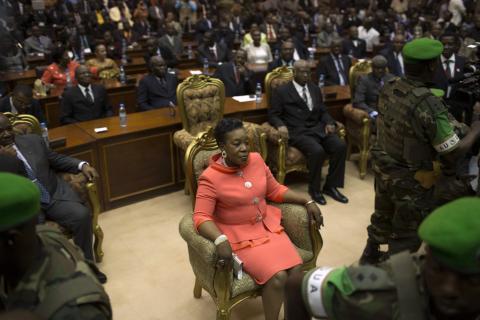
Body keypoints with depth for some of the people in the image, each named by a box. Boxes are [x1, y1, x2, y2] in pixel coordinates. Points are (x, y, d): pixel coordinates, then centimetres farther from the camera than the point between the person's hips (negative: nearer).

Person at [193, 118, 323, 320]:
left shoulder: (256, 160, -1)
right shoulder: (210, 178, -17)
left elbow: (275, 190, 10)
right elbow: (201, 216, -21)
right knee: (277, 277, -21)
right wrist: (220, 240, -38)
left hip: (268, 226, 5)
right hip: (239, 236, -5)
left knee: (296, 270, -14)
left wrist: (307, 201, 2)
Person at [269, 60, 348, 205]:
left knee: (341, 146, -20)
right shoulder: (281, 91, 4)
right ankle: (314, 189, -9)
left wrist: (328, 123, -1)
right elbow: (273, 115, 1)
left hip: (317, 128, 6)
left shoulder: (315, 89, 20)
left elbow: (323, 111, 20)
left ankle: (331, 186, -5)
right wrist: (281, 125, -21)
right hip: (297, 132, -5)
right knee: (317, 151, -32)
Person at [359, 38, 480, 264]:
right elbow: (454, 153, -23)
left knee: (382, 218, 28)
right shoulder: (428, 104, -29)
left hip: (383, 168, 7)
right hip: (411, 180, -7)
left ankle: (369, 258, 48)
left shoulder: (389, 88, -8)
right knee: (407, 234, 15)